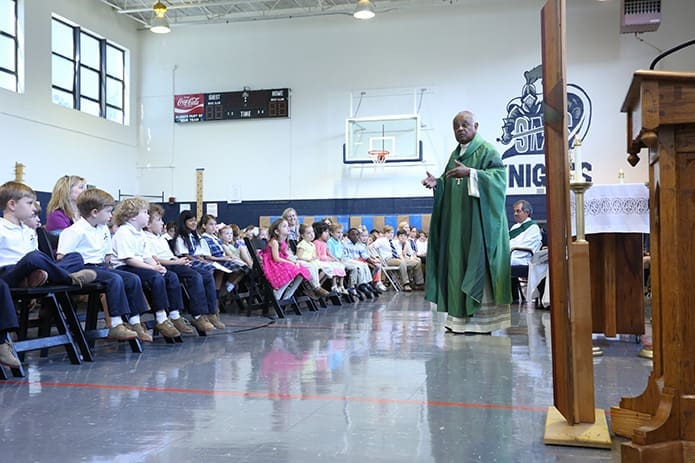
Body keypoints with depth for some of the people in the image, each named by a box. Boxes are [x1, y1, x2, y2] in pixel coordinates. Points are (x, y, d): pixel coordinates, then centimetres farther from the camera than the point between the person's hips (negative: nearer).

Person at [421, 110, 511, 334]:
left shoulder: (487, 150, -3)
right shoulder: (455, 154, 19)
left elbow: (499, 175, -16)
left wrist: (470, 173, -26)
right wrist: (437, 182, -1)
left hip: (478, 221, -7)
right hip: (456, 223, 7)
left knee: (478, 264, -8)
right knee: (457, 264, 4)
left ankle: (482, 319, -5)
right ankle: (460, 316, 8)